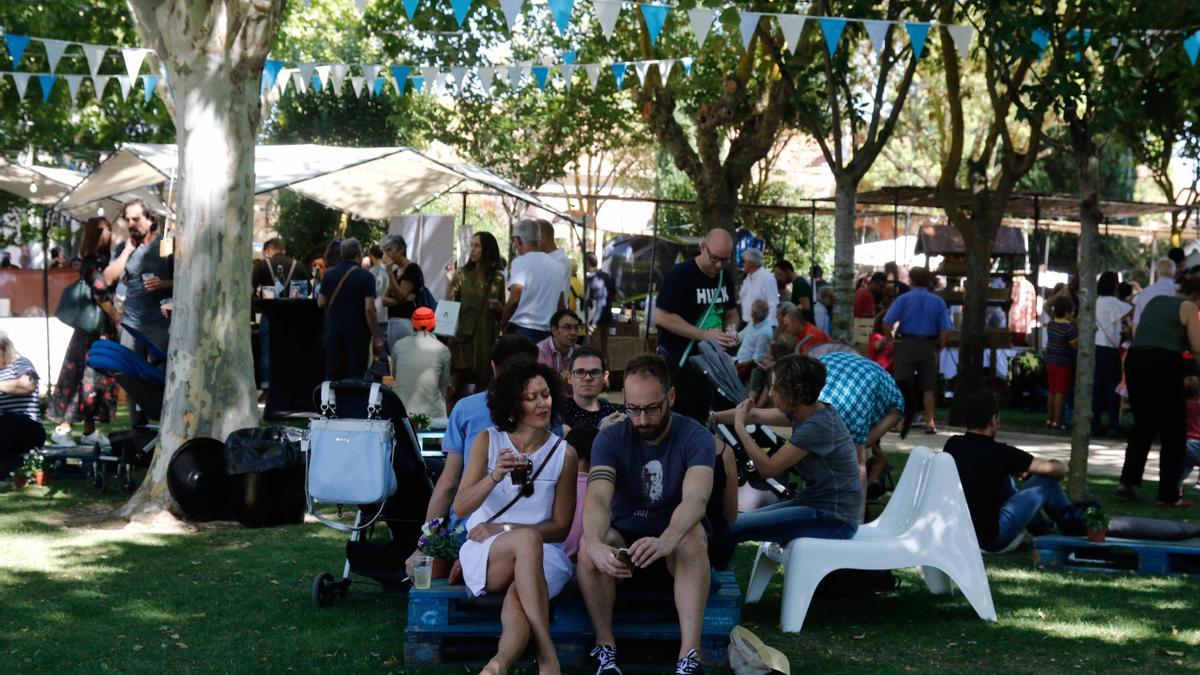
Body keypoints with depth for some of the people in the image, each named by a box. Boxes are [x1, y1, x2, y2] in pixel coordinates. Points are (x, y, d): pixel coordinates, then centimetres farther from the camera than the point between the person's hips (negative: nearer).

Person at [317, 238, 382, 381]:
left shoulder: (329, 274, 3)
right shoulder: (365, 276, -11)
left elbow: (321, 303, 7)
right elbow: (369, 309, -17)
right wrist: (376, 337, -12)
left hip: (334, 328, 4)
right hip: (358, 330, -4)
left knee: (333, 373, 9)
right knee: (356, 373, 2)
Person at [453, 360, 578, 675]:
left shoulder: (564, 454, 6)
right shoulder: (488, 442, 6)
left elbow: (561, 528, 6)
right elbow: (460, 507, -1)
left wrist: (503, 528, -6)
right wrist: (494, 477, -20)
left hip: (542, 555, 1)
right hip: (484, 553, -1)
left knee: (516, 599, -35)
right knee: (528, 538, -37)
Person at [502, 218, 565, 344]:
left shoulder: (520, 262, -6)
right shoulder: (556, 265, 15)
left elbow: (514, 299, -15)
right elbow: (561, 305, 17)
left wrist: (503, 324, -1)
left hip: (523, 330, -6)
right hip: (548, 332, 6)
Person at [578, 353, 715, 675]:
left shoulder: (696, 438, -14)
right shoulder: (610, 439, -9)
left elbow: (696, 498, -32)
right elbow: (598, 498, -27)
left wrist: (667, 540, -55)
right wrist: (596, 544, -51)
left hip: (677, 550, -1)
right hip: (623, 542, 1)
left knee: (694, 536, -35)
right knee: (589, 540, -31)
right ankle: (606, 648, -20)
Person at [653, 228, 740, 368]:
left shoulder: (726, 278, 7)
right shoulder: (680, 274, -15)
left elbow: (731, 314, 18)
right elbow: (662, 317, -19)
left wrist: (731, 330, -7)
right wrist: (704, 335, -24)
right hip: (679, 361, -6)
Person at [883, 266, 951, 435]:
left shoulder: (903, 299, -2)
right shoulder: (938, 302, 3)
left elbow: (887, 323, -12)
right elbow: (946, 330, -4)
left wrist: (893, 337, 3)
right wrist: (939, 347, 7)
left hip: (906, 344, -1)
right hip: (929, 345, 1)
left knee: (901, 384, 4)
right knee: (928, 386, 9)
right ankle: (930, 422, 9)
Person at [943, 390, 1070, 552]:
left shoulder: (952, 445, -2)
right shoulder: (998, 453, -18)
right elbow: (1059, 469, -7)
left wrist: (1018, 467, 20)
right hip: (990, 539, -7)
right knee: (1047, 479, 5)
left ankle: (1041, 528, 43)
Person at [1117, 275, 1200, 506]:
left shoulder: (1154, 301, 22)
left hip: (1135, 358, 6)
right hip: (1165, 363, -6)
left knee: (1143, 426, 18)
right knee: (1173, 434, 4)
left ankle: (1127, 481, 6)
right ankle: (1168, 494, 5)